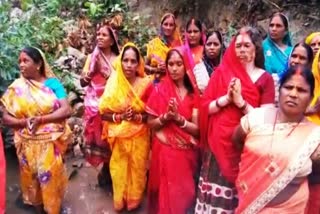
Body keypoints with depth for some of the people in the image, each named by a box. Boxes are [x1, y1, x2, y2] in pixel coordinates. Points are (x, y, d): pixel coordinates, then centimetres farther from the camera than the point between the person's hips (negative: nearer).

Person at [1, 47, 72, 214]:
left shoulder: (53, 83, -5)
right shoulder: (16, 87, -2)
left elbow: (66, 110, -14)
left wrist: (41, 119, -21)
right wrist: (24, 122, -21)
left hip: (51, 142, -1)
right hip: (29, 144, 1)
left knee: (52, 177, 9)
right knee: (33, 178, 14)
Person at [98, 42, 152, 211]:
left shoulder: (146, 84, -8)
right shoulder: (113, 83, -4)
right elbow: (103, 113, -3)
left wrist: (138, 117, -21)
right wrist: (119, 116, -19)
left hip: (139, 136, -1)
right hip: (119, 137, 1)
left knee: (137, 169, 10)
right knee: (120, 170, 11)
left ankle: (134, 200, 36)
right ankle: (119, 201, 36)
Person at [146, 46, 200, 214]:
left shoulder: (193, 93, 0)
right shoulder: (160, 90, -1)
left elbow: (197, 129, -4)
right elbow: (150, 124, 0)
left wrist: (178, 118, -18)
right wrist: (165, 117, -17)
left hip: (187, 153, 1)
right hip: (164, 152, -1)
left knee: (185, 193, 8)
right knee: (166, 193, 5)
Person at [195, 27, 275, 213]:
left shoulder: (265, 78, 1)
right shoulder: (222, 71, 5)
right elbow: (205, 107, 1)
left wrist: (240, 102, -16)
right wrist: (226, 99, -14)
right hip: (218, 142, 1)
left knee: (240, 195, 4)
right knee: (216, 191, 3)